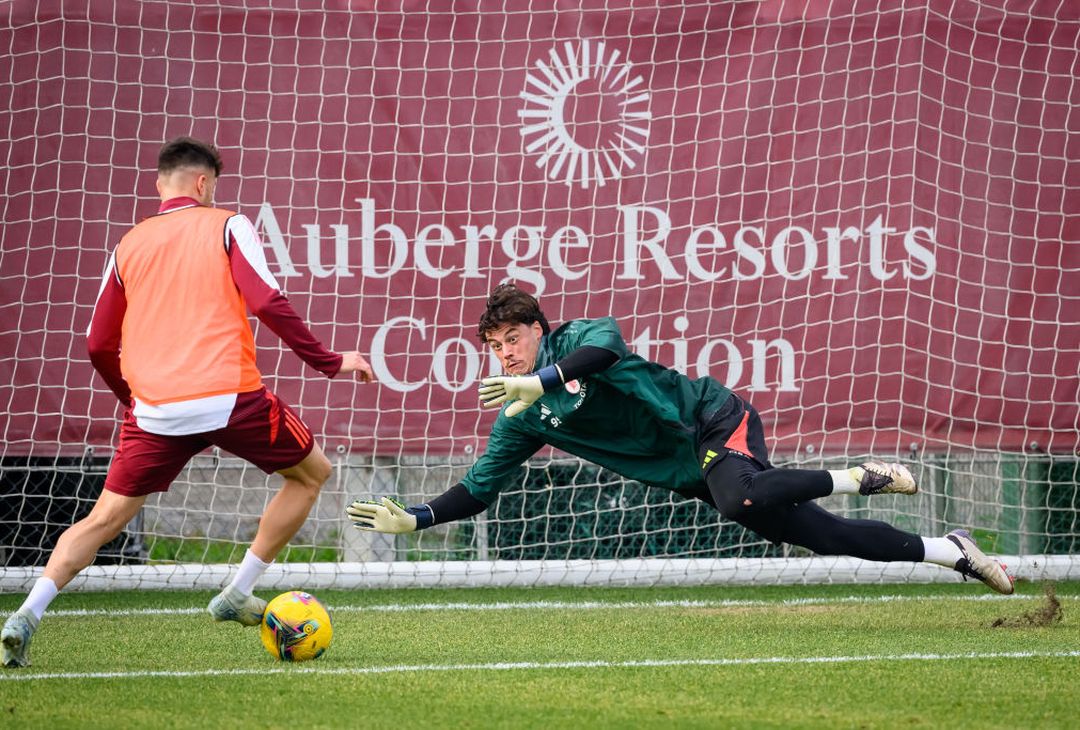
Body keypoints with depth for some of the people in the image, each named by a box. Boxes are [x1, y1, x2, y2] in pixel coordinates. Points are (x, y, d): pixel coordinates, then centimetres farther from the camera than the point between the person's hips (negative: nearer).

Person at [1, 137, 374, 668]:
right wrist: (329, 362, 0)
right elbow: (268, 304, -9)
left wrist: (133, 400, 31)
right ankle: (239, 594, 15)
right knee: (312, 473, 19)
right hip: (229, 397, -3)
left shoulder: (129, 246, 14)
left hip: (155, 406, 4)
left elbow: (99, 346, 14)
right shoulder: (226, 227, 3)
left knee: (105, 519, 10)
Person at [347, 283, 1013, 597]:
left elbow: (605, 344, -34)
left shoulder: (575, 340, -10)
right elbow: (479, 489, 9)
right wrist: (414, 518, -4)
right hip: (691, 472, 5)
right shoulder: (522, 420, 7)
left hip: (719, 422, -5)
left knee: (741, 499, -39)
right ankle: (951, 553, 6)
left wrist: (542, 380, -43)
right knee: (822, 535, -3)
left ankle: (855, 478, -14)